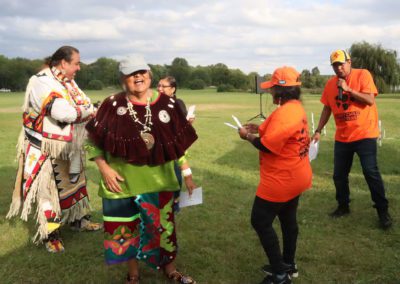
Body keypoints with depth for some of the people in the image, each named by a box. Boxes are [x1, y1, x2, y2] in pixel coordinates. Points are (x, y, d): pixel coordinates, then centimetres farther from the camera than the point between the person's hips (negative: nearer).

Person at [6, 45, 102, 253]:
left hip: (69, 148, 8)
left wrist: (72, 112, -18)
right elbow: (62, 112, -31)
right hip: (46, 150, -8)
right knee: (49, 190, 0)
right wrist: (83, 111, -14)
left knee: (74, 182, 19)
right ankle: (50, 235, 13)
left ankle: (79, 220, 36)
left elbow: (88, 106, 2)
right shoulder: (40, 82, -21)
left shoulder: (69, 82, 8)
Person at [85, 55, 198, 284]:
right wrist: (104, 169, -10)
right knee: (127, 228, 12)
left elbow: (180, 143, 4)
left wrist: (188, 175, 4)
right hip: (123, 182, -1)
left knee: (164, 225, 14)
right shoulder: (113, 105, -7)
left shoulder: (166, 104, -3)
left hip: (160, 181, 1)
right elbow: (94, 141, 0)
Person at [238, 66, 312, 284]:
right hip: (295, 177, 10)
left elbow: (266, 146, -25)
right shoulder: (296, 108, 6)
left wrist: (248, 136, -8)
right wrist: (260, 129, 11)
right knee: (288, 219, 20)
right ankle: (288, 265, 35)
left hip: (281, 181, -10)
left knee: (260, 221, 1)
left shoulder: (284, 112, -26)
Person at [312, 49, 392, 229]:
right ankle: (343, 206, 27)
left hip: (364, 134, -5)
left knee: (371, 172, -6)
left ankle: (383, 211, 6)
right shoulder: (330, 84, 4)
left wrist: (348, 89, -23)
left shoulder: (363, 75, -8)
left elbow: (370, 100, -17)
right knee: (339, 174, 10)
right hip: (342, 137, 5)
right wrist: (318, 130, 5)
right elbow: (327, 109, 10)